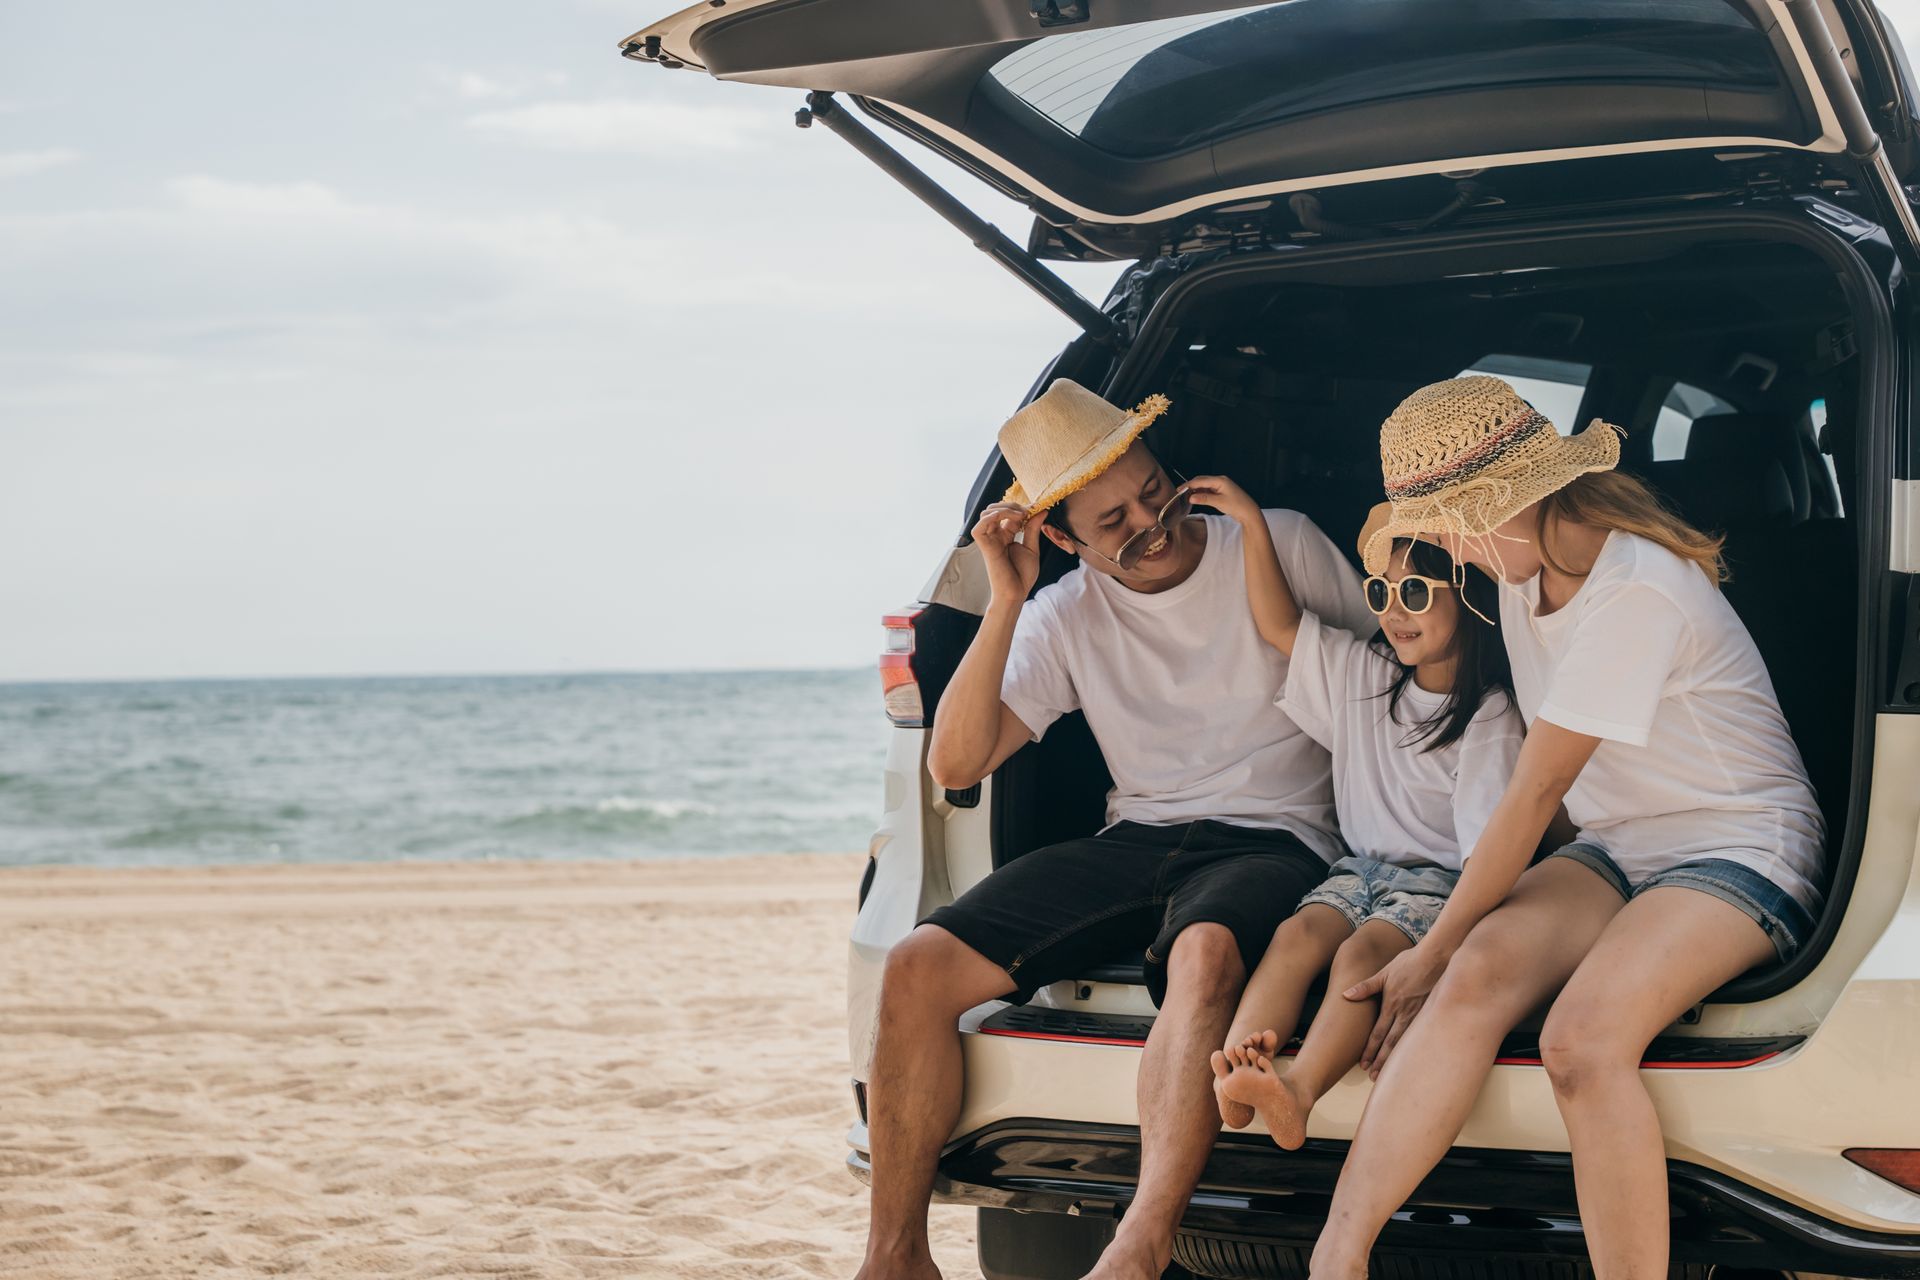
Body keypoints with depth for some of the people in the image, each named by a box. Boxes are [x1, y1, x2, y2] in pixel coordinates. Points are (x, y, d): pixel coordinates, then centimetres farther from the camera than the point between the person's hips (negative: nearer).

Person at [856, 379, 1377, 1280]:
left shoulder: (1281, 546, 2)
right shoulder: (1068, 615, 6)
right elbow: (955, 764, -2)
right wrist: (1005, 602, -10)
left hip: (1272, 841, -3)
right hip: (1135, 842, 4)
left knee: (1203, 954, -41)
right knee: (917, 970, -16)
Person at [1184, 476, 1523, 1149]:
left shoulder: (1490, 715, -8)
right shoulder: (1364, 672, 12)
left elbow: (1488, 847, -14)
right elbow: (1281, 625, 14)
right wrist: (1252, 522, 6)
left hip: (1440, 879, -5)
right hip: (1362, 866, 6)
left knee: (1363, 952, -32)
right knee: (1296, 934, -25)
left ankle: (1298, 1093, -54)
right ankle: (1233, 1067, -48)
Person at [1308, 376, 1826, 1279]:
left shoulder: (1636, 593, -22)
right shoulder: (1522, 569, 7)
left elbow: (1535, 792, -18)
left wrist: (1434, 948, -12)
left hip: (1742, 855, -7)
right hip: (1617, 851, 7)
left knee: (1582, 1034, -34)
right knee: (1480, 972, -24)